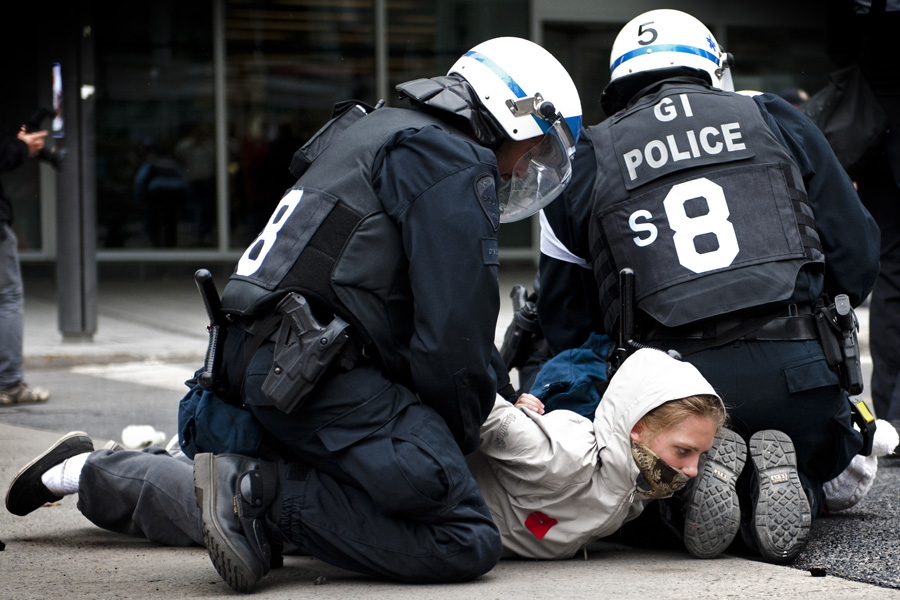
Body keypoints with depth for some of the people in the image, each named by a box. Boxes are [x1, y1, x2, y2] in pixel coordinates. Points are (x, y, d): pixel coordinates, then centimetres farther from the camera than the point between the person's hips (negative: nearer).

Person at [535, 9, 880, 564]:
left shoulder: (587, 165, 15)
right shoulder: (776, 121, 15)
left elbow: (564, 325, 16)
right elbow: (857, 252, 17)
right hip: (796, 366, 0)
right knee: (823, 449, 29)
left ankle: (698, 478, -9)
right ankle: (779, 477, -8)